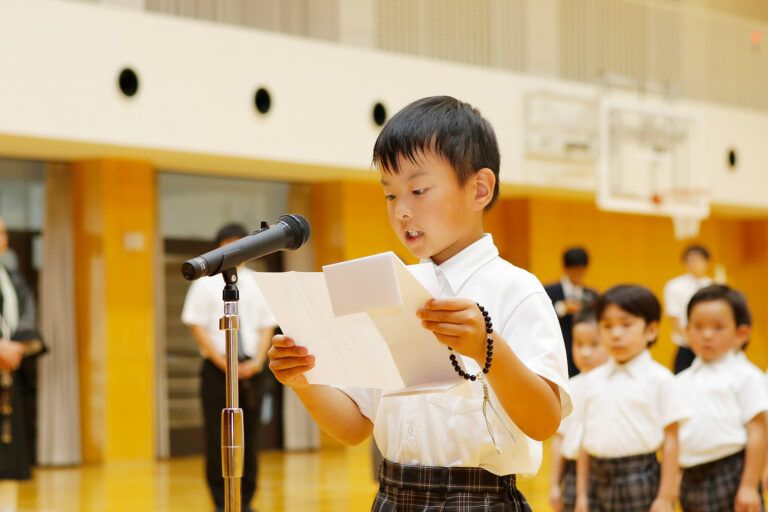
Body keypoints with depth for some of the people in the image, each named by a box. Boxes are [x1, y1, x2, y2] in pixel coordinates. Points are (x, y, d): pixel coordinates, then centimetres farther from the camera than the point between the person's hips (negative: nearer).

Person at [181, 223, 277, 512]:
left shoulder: (257, 285, 10)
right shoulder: (206, 285, 1)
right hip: (217, 368, -3)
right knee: (218, 437, -3)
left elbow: (266, 327, 8)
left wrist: (257, 362, -8)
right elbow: (198, 327, -3)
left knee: (250, 434, 4)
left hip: (250, 368, 3)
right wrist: (223, 362, -12)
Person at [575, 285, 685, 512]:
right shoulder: (593, 380, 8)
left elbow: (670, 441, -5)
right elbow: (586, 440, 10)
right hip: (599, 478, 4)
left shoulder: (659, 379, -4)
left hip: (640, 479, -4)